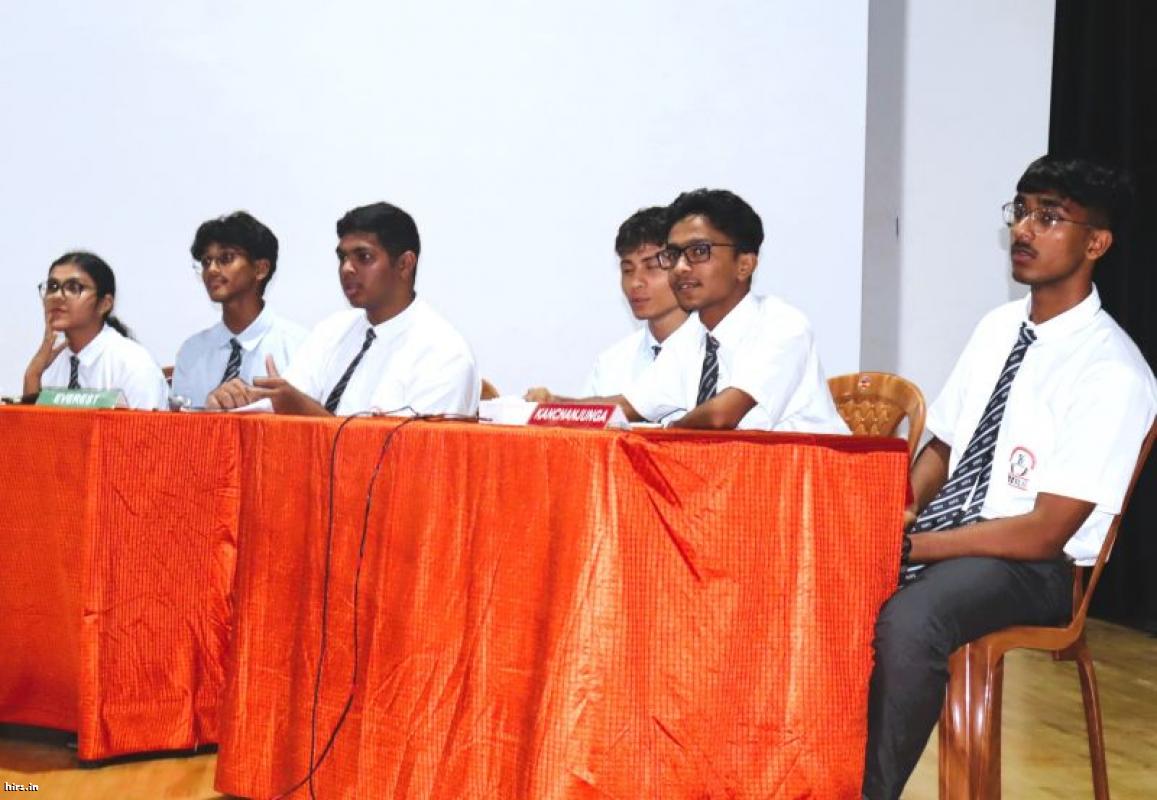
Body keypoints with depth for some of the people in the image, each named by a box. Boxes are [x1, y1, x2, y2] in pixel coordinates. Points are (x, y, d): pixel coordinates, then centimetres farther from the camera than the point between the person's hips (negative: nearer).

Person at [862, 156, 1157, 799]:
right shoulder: (998, 327, 8)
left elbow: (1044, 533, -17)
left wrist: (913, 545, -18)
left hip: (1033, 566, -7)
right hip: (942, 533, 7)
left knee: (906, 621, -36)